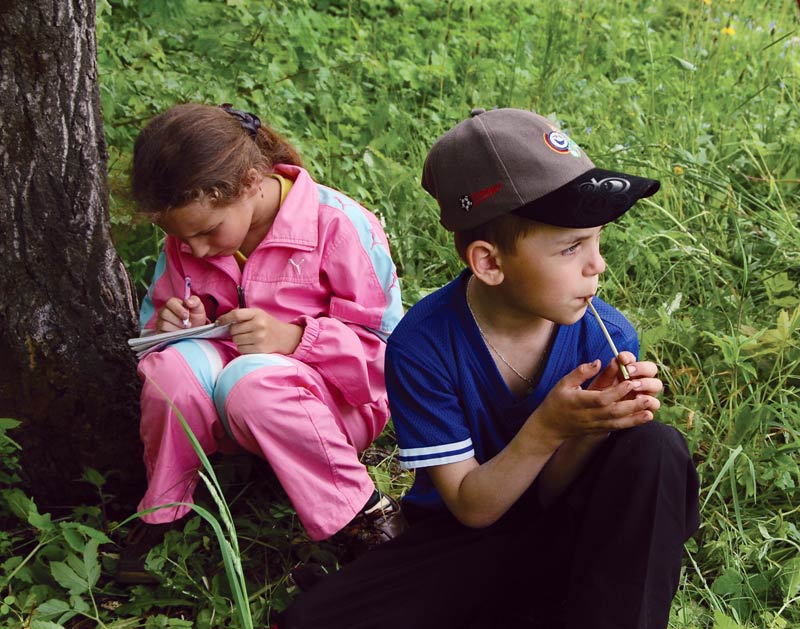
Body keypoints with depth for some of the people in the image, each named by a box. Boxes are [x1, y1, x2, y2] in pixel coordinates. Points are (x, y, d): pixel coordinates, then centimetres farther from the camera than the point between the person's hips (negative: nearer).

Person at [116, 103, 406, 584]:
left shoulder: (337, 224, -17)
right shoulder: (186, 241, 0)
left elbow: (384, 345, -16)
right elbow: (155, 312, 14)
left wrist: (291, 337, -31)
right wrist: (176, 324, -12)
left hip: (335, 399, -4)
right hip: (229, 417, 5)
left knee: (250, 381, -38)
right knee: (174, 364, -29)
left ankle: (371, 517, -23)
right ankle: (164, 516, -8)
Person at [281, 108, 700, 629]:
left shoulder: (608, 336, -15)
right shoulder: (423, 345, -20)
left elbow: (554, 492, -7)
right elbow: (471, 507, -15)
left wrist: (592, 427, -28)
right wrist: (549, 428, -31)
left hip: (564, 535, 1)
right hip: (466, 540, 0)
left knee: (656, 448, -28)